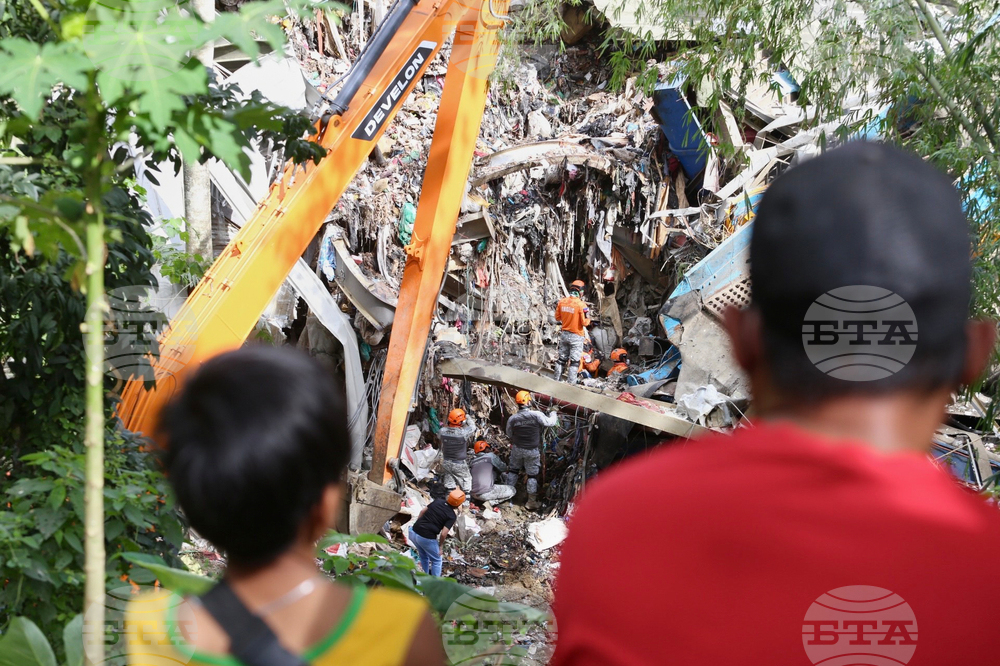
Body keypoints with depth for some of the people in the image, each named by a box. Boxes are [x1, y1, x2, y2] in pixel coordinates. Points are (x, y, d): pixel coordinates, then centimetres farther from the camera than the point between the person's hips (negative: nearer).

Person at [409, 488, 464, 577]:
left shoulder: (438, 501, 5)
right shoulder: (452, 516, -10)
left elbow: (422, 512, 10)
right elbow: (443, 534, -16)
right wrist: (441, 545, 0)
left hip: (414, 532, 6)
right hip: (426, 538, -6)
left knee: (424, 557, 28)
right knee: (436, 561, 16)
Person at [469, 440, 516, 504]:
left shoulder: (472, 461, 13)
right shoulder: (490, 456, 0)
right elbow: (503, 469, 10)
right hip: (485, 493, -7)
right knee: (512, 490, 8)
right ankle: (490, 502, -4)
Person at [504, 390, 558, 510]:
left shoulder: (512, 418, -14)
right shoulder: (536, 415, -22)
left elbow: (509, 434, 1)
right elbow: (550, 423, -9)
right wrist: (553, 413, 11)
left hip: (517, 449, 2)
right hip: (532, 451, -2)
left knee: (513, 470, 22)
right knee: (532, 475, 11)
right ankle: (532, 501, 18)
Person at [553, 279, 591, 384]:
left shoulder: (561, 302, -4)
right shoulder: (581, 305, -20)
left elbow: (557, 317, 6)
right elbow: (585, 322, -17)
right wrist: (588, 319, 3)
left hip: (564, 335, 5)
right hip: (576, 337, -5)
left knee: (562, 359, 16)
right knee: (574, 361, 1)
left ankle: (557, 380, 22)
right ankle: (571, 383, 1)